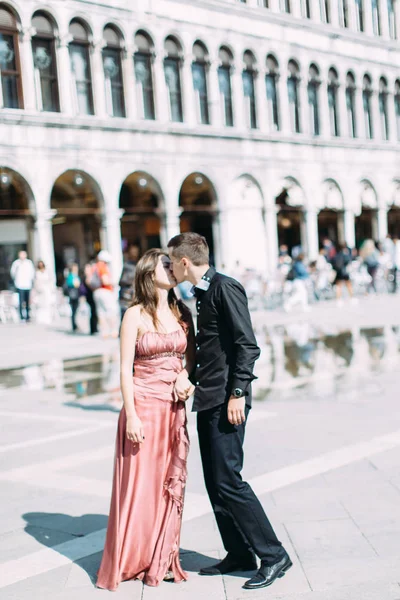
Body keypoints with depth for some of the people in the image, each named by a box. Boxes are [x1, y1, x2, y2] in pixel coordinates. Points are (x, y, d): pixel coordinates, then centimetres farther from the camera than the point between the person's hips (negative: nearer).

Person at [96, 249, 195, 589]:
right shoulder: (136, 315, -5)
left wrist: (189, 380, -6)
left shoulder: (182, 313, 8)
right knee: (139, 484, 1)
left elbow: (192, 358, 15)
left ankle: (162, 559, 19)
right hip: (144, 406, -4)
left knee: (170, 484, 8)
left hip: (174, 408, 5)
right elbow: (125, 370, -7)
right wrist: (131, 415, -12)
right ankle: (131, 560, 15)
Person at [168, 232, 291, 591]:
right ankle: (239, 554, 21)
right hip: (207, 399, 10)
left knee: (228, 480, -9)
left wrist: (238, 393, -20)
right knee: (215, 483, 12)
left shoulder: (225, 288, -12)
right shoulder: (202, 293, 16)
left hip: (227, 400, -10)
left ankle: (273, 555, 1)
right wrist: (187, 373, 4)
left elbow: (247, 345, -17)